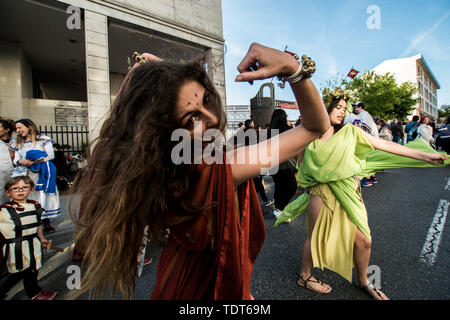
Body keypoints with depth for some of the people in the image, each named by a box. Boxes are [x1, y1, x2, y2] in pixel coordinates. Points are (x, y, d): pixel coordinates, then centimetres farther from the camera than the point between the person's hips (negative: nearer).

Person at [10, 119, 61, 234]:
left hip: (42, 173, -4)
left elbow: (51, 156, -6)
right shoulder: (18, 144, 17)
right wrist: (21, 162, -11)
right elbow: (16, 160, 12)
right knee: (29, 198, 0)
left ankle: (46, 223, 2)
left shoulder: (43, 140, 2)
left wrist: (34, 161, -14)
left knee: (43, 196, -3)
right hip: (27, 174, 4)